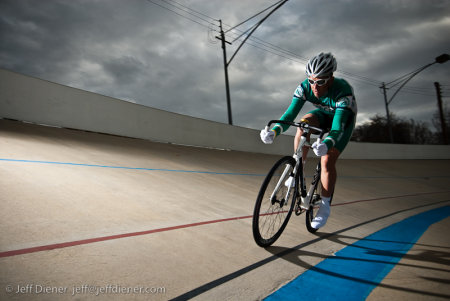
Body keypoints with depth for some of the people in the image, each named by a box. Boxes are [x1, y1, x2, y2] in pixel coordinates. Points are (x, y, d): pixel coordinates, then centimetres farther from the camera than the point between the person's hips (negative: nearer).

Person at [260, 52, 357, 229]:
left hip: (343, 119, -4)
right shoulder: (305, 87, -27)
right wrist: (274, 131, -50)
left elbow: (337, 128, -46)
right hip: (324, 114, 4)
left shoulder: (343, 91, -39)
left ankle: (325, 207, -1)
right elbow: (290, 114, -31)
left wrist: (326, 144, -67)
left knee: (327, 161, -18)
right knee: (304, 123, -32)